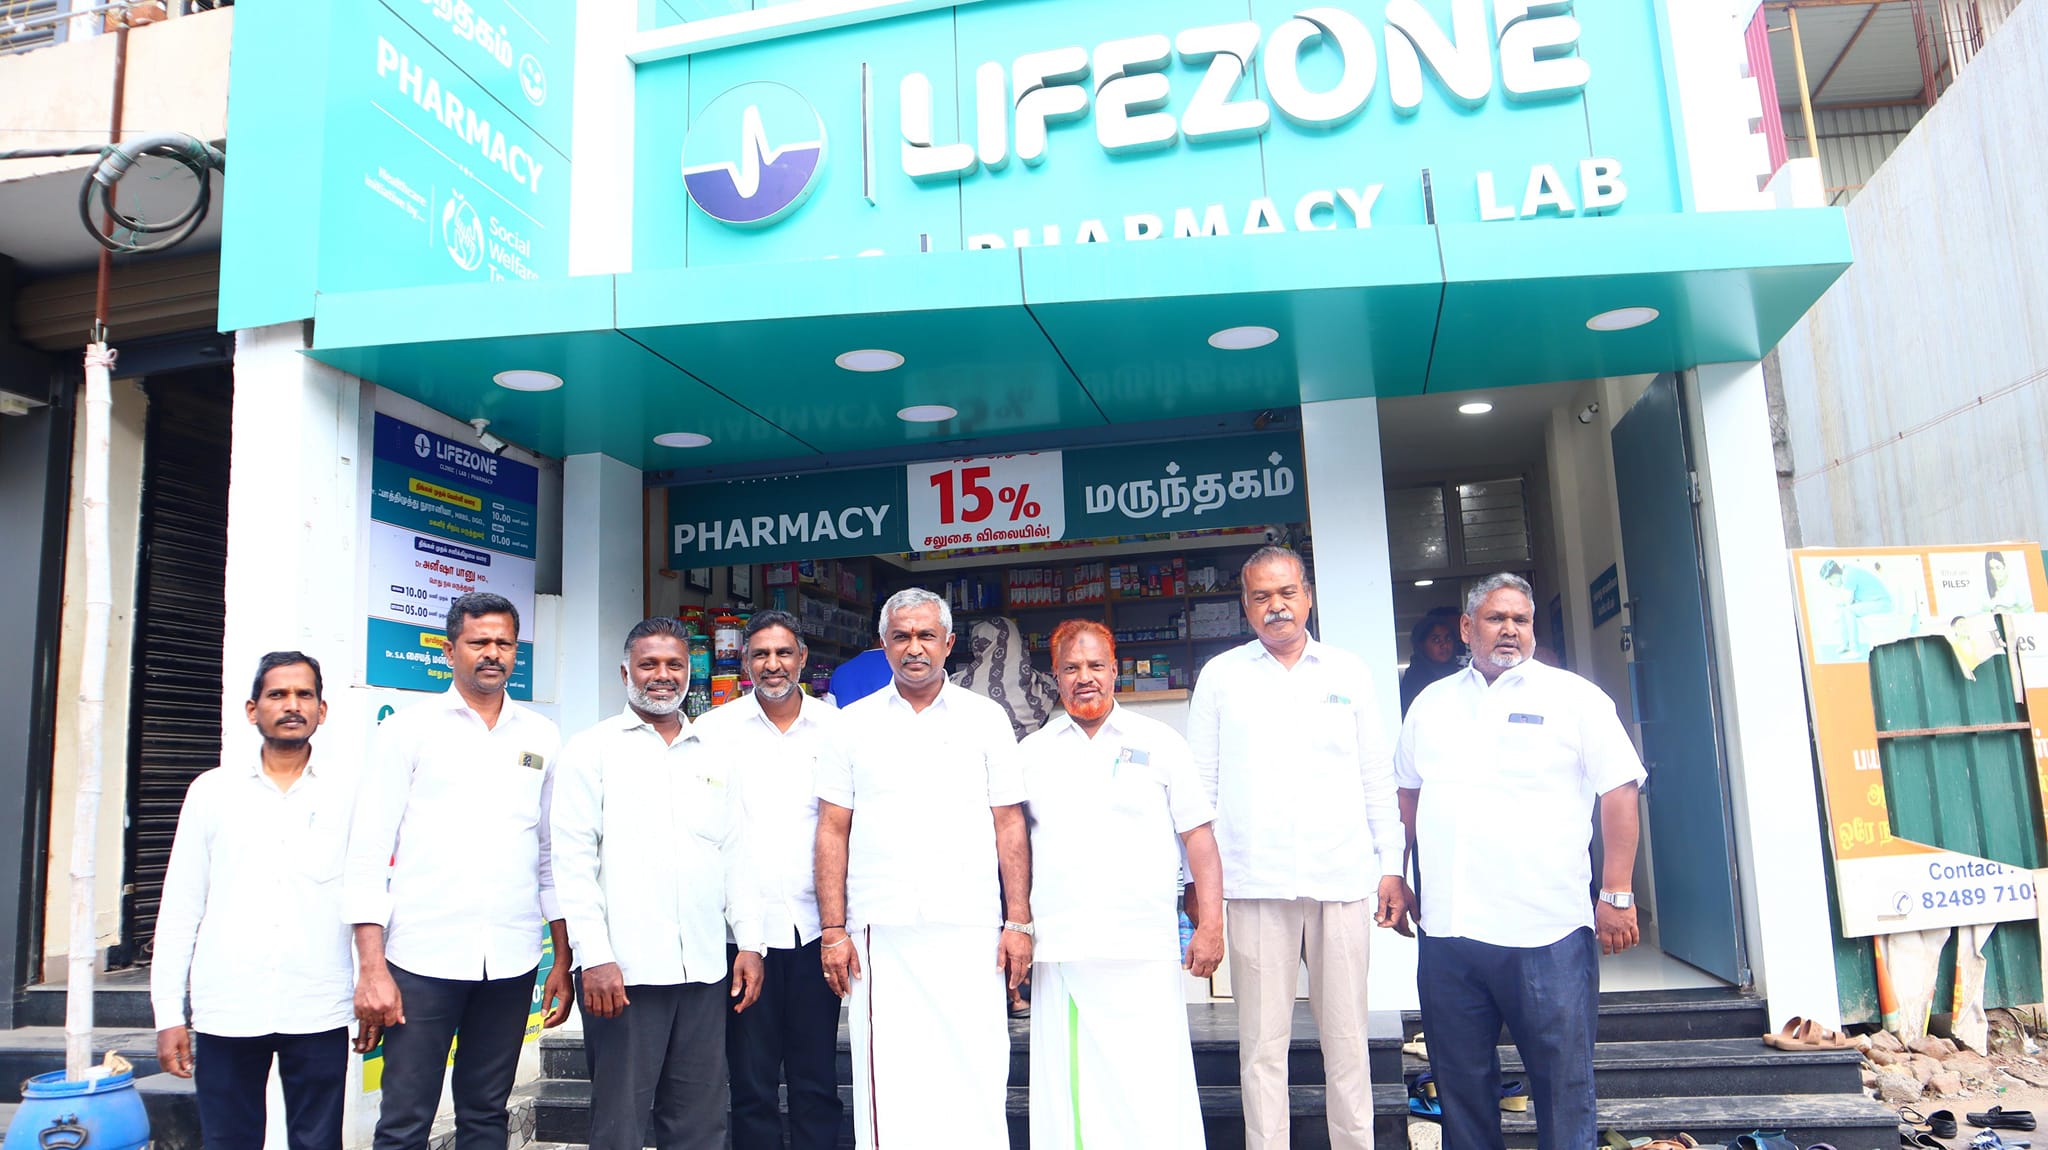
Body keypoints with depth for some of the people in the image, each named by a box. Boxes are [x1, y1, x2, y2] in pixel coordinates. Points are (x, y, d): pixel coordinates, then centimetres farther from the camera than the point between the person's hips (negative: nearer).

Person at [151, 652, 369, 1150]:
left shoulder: (349, 792, 3)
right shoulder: (212, 790, 6)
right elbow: (180, 908, 7)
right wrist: (169, 1014, 4)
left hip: (318, 1013, -1)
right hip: (226, 1013, 1)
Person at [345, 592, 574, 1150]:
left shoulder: (541, 737, 9)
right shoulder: (410, 729, 1)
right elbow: (368, 853, -2)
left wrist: (563, 962, 8)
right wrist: (371, 967, -9)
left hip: (511, 959, 3)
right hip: (423, 957, -2)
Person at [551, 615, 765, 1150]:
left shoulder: (712, 758, 15)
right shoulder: (593, 749, 2)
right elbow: (573, 859, -5)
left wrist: (750, 943, 8)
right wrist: (594, 957, -12)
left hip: (705, 968, 4)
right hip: (623, 969, -4)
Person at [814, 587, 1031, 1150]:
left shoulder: (985, 718, 7)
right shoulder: (854, 724, 8)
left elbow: (1010, 824, 6)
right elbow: (832, 831, 7)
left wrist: (1019, 921, -1)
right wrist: (833, 930, 0)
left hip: (971, 934, 0)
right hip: (880, 935, 0)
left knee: (977, 1080, 0)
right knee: (887, 1087, 2)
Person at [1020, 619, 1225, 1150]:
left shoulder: (1160, 743, 7)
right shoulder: (1033, 752, 13)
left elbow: (1199, 836, 5)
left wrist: (1210, 925, -3)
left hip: (1144, 954, -2)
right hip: (1057, 953, 2)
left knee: (1153, 1099, -3)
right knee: (1066, 1093, 6)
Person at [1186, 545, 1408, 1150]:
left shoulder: (1349, 673, 11)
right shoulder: (1220, 676, 7)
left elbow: (1377, 780, 13)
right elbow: (1200, 785, 7)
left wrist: (1391, 867, 8)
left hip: (1342, 880, 1)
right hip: (1255, 884, -1)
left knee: (1346, 1037, 7)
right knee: (1263, 1042, 3)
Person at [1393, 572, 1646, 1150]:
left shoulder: (1574, 697, 1)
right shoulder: (1431, 703, 13)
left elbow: (1619, 793, -2)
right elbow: (1409, 793, 22)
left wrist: (1617, 895, -7)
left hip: (1547, 930, -3)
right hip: (1447, 929, 4)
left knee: (1563, 1078, 4)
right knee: (1461, 1079, 13)